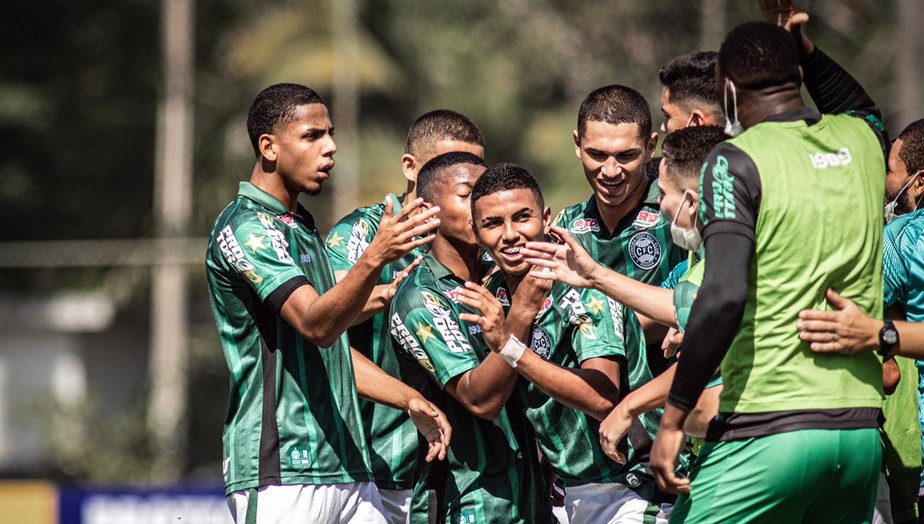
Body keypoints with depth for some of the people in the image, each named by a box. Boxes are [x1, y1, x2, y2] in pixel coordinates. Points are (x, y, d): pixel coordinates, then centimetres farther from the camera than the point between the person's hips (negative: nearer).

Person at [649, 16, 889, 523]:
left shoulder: (735, 161, -6)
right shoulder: (862, 140, 12)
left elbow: (724, 297, -18)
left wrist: (673, 416, -13)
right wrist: (800, 45, 32)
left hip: (768, 430, -6)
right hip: (861, 430, 6)